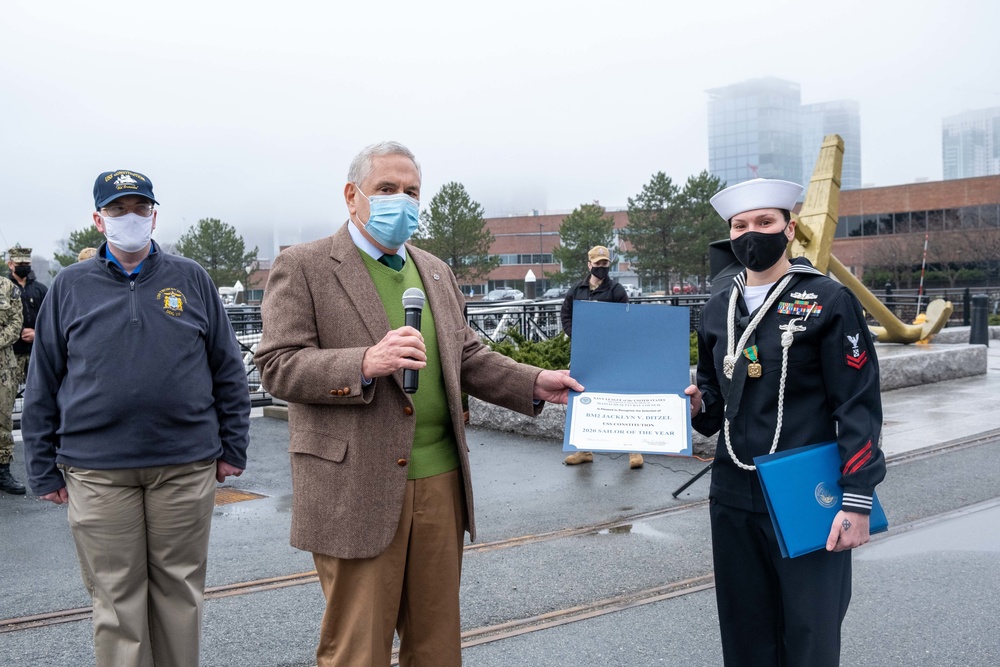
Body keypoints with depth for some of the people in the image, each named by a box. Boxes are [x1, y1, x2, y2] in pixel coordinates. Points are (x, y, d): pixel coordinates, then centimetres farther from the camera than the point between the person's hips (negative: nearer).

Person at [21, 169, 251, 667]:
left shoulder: (190, 280, 5)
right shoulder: (71, 286, 5)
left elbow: (228, 370, 7)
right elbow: (43, 385, 7)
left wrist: (232, 447, 4)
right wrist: (43, 469, 4)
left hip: (186, 465, 0)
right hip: (97, 471, 0)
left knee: (180, 589, 11)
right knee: (116, 598, 7)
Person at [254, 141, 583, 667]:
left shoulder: (436, 271, 17)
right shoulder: (302, 266, -2)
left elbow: (468, 357, 19)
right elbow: (276, 365, -9)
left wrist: (534, 383, 5)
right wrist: (366, 363, -24)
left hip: (439, 480, 6)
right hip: (358, 489, -5)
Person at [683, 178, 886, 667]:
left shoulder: (829, 301, -6)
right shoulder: (717, 310, 10)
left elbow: (858, 406, -9)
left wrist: (856, 501, -13)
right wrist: (696, 405, -3)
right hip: (733, 502, 5)